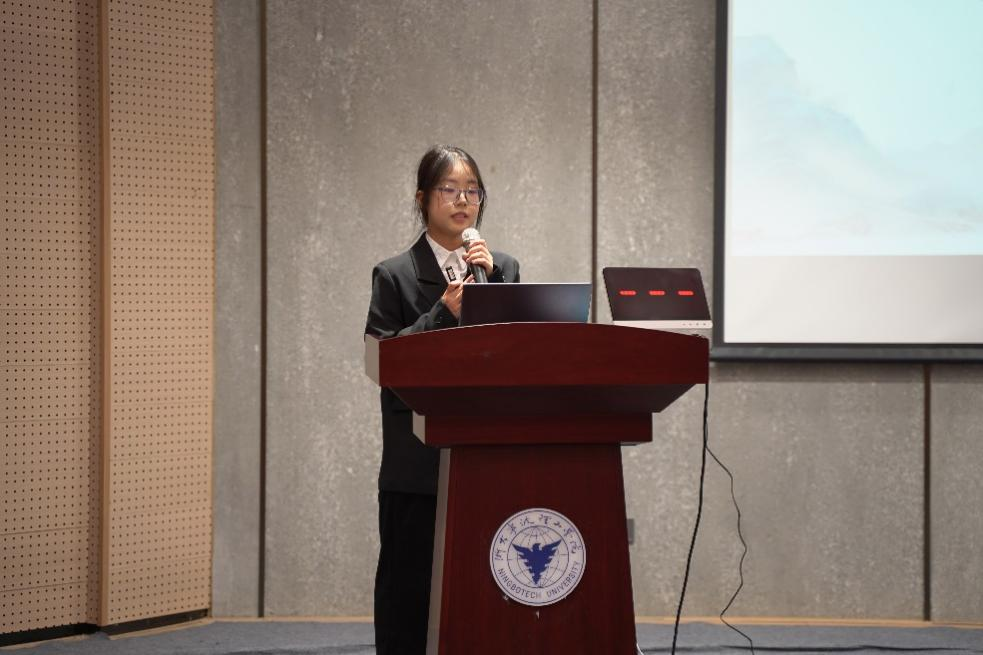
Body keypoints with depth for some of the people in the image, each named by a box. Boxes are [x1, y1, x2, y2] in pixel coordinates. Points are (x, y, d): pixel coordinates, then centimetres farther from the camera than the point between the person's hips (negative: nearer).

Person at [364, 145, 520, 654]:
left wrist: (493, 281, -7)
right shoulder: (395, 276, 2)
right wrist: (443, 314, -13)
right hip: (419, 463, -2)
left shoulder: (503, 268, 13)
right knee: (410, 587, 2)